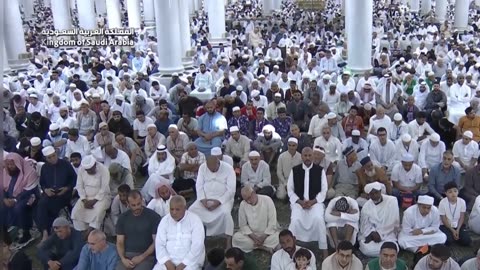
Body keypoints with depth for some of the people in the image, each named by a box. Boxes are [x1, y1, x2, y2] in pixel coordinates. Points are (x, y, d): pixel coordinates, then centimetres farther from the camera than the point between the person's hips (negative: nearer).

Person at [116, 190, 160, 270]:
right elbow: (120, 242, 10)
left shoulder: (153, 216, -2)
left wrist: (142, 257, -13)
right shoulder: (123, 218, 9)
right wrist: (123, 259, -8)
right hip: (127, 255, 3)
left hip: (146, 256, -3)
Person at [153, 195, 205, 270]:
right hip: (168, 260, 3)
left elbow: (197, 245, -13)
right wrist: (167, 262, -13)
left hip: (190, 261, -3)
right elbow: (159, 244, 1)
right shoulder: (165, 220, 5)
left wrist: (184, 264, -17)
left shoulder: (195, 220, -6)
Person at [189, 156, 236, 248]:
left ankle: (229, 243, -24)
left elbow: (231, 190, -15)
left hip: (224, 198, -4)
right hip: (206, 198, 4)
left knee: (225, 212, -34)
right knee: (192, 210, -20)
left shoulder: (228, 168, -13)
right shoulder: (202, 167, -2)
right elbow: (199, 185, 0)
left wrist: (218, 202, -24)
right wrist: (203, 200, -16)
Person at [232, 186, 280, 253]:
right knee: (236, 237, -25)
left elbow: (272, 222, -11)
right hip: (251, 234, 3)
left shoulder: (267, 200, -12)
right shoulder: (243, 204, -6)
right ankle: (265, 247, -21)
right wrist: (253, 236, -16)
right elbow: (242, 225, -3)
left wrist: (263, 237, -17)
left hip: (267, 233, -3)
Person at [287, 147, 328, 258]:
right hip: (298, 201, 1)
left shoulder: (320, 170, 1)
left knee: (319, 219, -30)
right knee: (295, 220, -29)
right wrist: (300, 202, -10)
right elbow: (290, 189, 4)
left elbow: (324, 190, 1)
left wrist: (312, 202, -13)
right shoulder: (294, 170, 3)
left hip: (315, 201, -1)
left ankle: (324, 249, -17)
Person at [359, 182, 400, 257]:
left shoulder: (392, 201, -6)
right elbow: (364, 226, 2)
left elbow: (395, 222, -9)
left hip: (388, 235, 0)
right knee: (368, 250, -30)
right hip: (369, 235, 0)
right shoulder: (366, 206, 2)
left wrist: (379, 234, -12)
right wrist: (373, 234, -19)